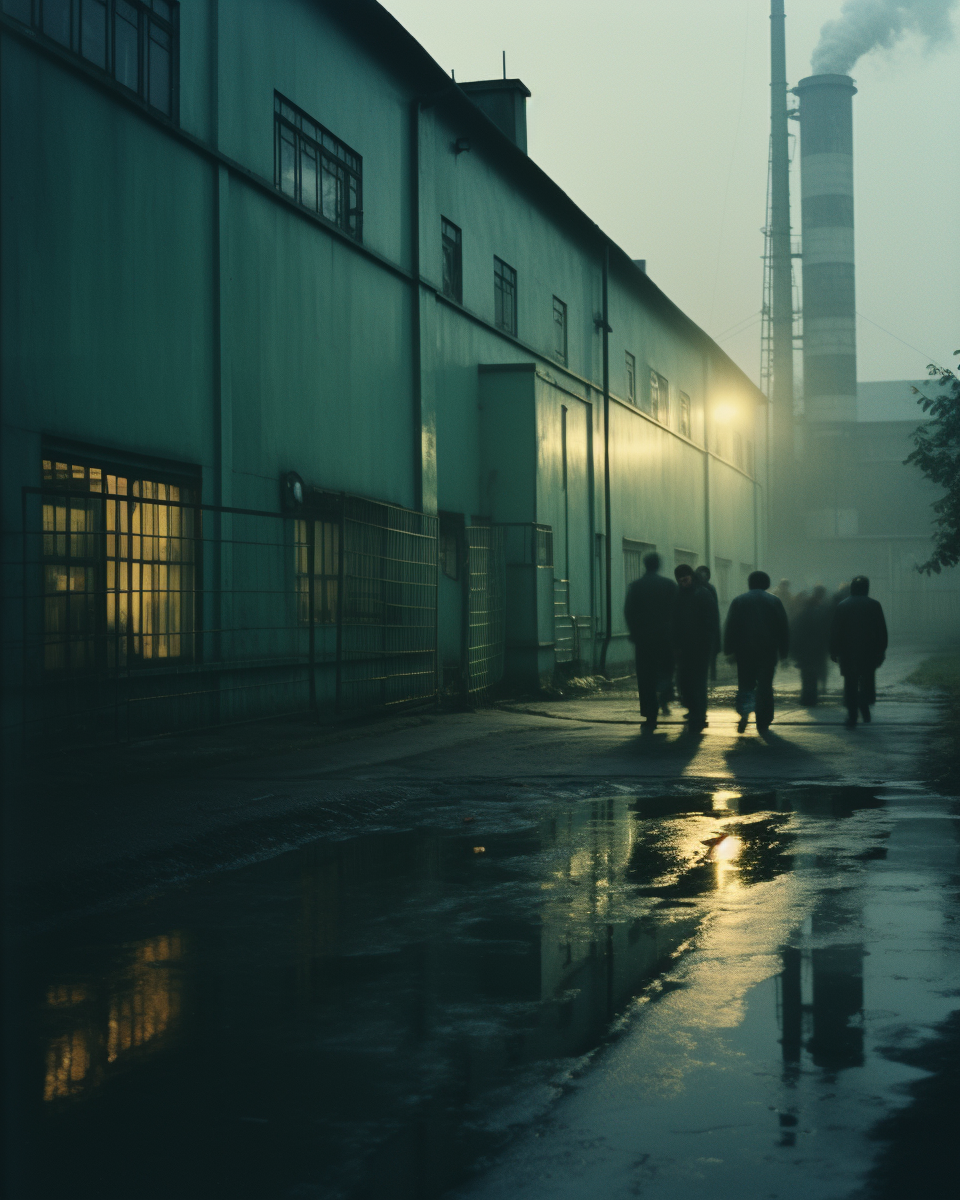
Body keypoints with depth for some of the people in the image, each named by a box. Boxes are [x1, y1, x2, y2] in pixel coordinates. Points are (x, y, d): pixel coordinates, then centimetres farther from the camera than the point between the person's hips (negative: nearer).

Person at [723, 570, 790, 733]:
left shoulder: (738, 601, 4)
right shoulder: (774, 601, 4)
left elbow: (730, 628, 0)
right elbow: (784, 628, 4)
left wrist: (729, 651, 3)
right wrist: (783, 651, 8)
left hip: (745, 652, 0)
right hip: (768, 652, 0)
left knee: (745, 684, 8)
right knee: (765, 686, 5)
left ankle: (745, 711, -19)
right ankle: (763, 724, 3)